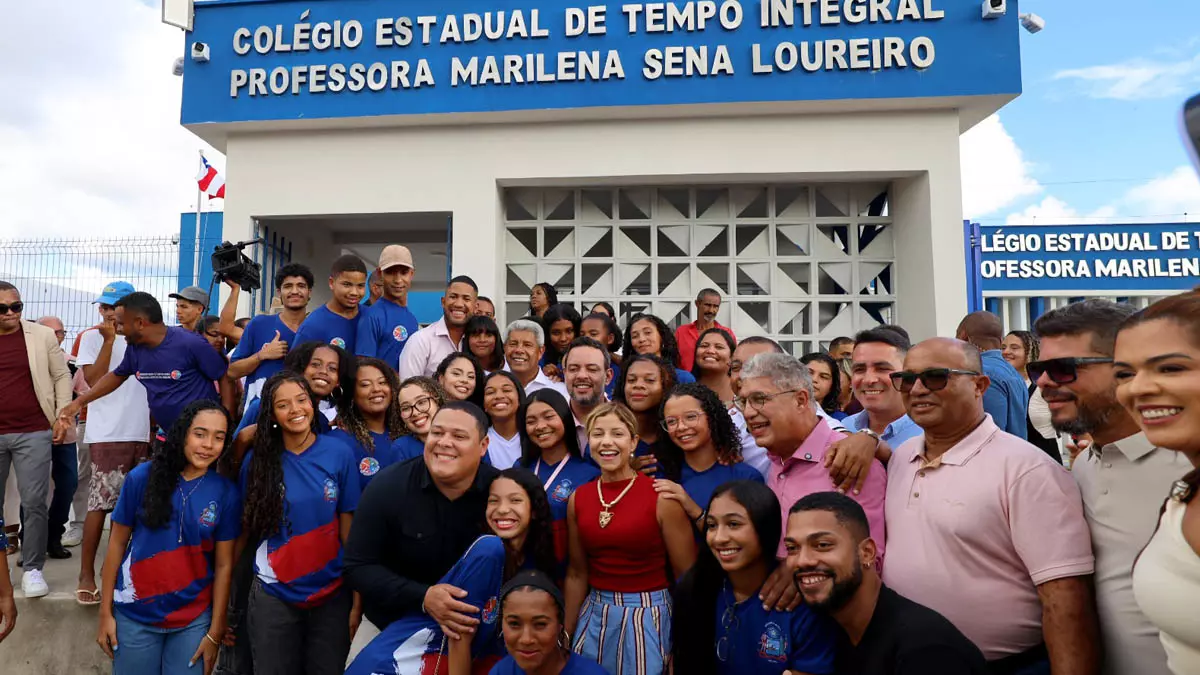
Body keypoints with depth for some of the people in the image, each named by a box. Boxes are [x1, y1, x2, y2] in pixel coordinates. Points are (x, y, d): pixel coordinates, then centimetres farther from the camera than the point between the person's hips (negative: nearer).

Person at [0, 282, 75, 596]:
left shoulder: (42, 336, 0)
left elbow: (62, 376, 5)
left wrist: (63, 416, -3)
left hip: (33, 434, -2)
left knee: (34, 503, -1)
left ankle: (32, 569, 9)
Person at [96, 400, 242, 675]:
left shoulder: (227, 493, -8)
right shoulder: (142, 477, -9)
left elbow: (224, 565, -5)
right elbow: (117, 543, 0)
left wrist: (215, 632, -3)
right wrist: (105, 612, 1)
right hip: (135, 616, 0)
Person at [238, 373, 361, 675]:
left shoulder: (340, 454, -7)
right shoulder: (258, 460, -4)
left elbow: (349, 530, -5)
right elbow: (245, 528, 4)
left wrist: (357, 600, -6)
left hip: (333, 593, 0)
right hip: (273, 595, 1)